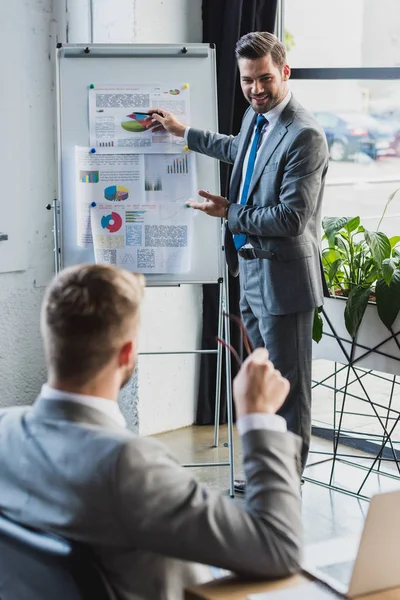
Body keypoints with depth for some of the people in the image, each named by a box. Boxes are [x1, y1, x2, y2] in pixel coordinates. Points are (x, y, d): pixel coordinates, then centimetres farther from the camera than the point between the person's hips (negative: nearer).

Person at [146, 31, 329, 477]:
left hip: (283, 276, -9)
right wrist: (182, 132, 39)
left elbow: (291, 218, -24)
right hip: (251, 271, 9)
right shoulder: (255, 116, 9)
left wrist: (228, 213, -12)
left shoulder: (305, 136, -20)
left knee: (288, 384, 1)